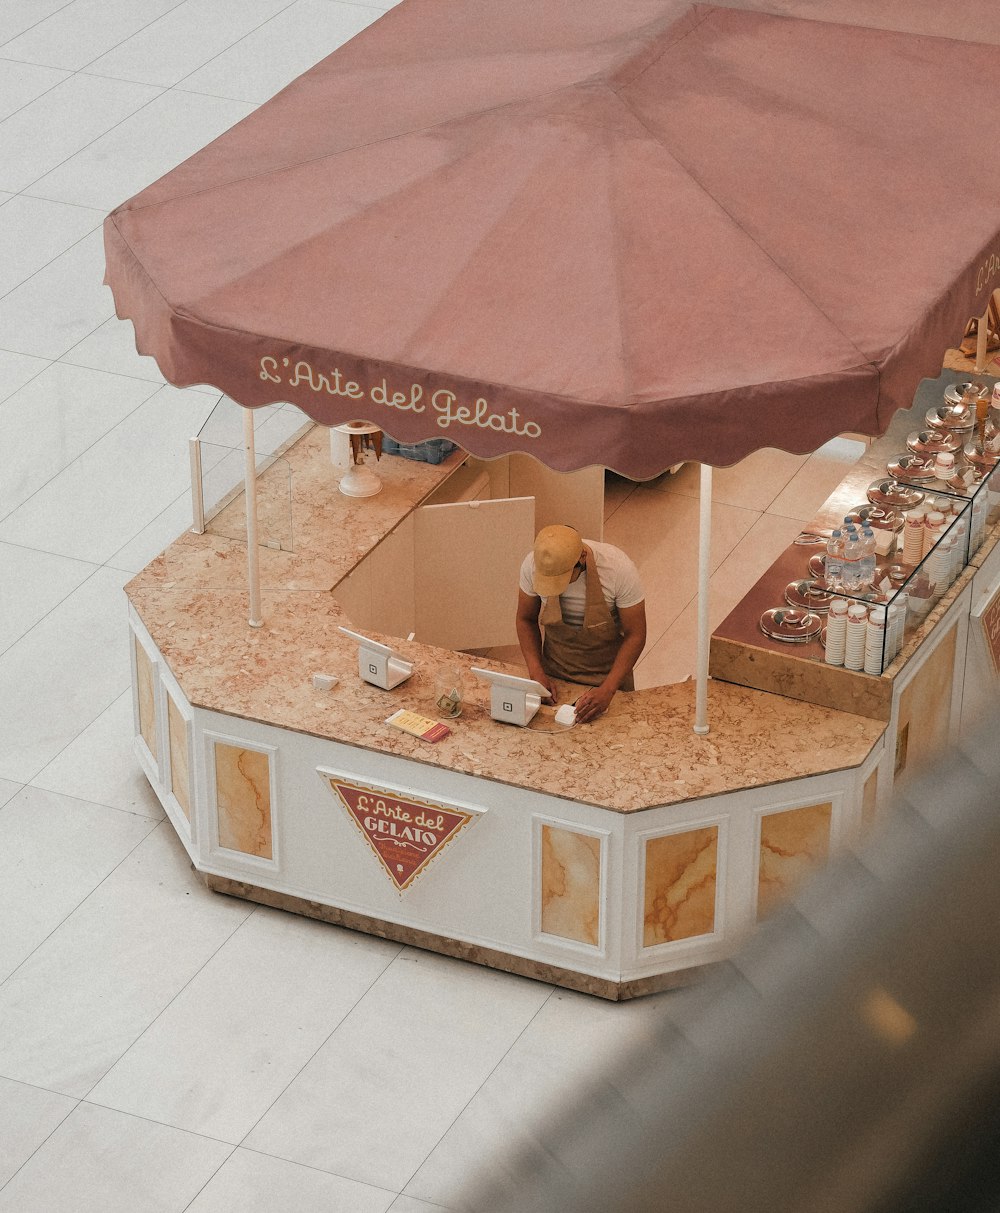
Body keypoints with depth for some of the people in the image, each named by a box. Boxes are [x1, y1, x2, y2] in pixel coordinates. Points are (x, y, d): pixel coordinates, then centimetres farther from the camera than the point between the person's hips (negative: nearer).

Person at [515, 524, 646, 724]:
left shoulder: (619, 568, -25)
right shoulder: (533, 564, -18)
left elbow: (635, 635, -15)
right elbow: (526, 619, 0)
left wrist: (607, 690, -23)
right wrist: (536, 673, -12)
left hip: (607, 675, -2)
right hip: (554, 675, 2)